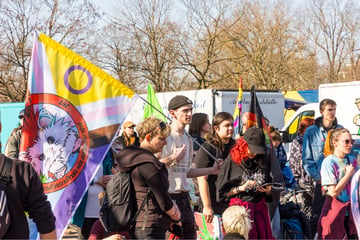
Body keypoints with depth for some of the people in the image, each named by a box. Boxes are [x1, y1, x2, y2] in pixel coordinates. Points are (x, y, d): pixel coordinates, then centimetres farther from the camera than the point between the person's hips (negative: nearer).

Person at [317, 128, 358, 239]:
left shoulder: (353, 161, 8)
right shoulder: (328, 162, -10)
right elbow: (333, 192, -17)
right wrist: (348, 174, -10)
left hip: (350, 211, 6)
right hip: (334, 211, -5)